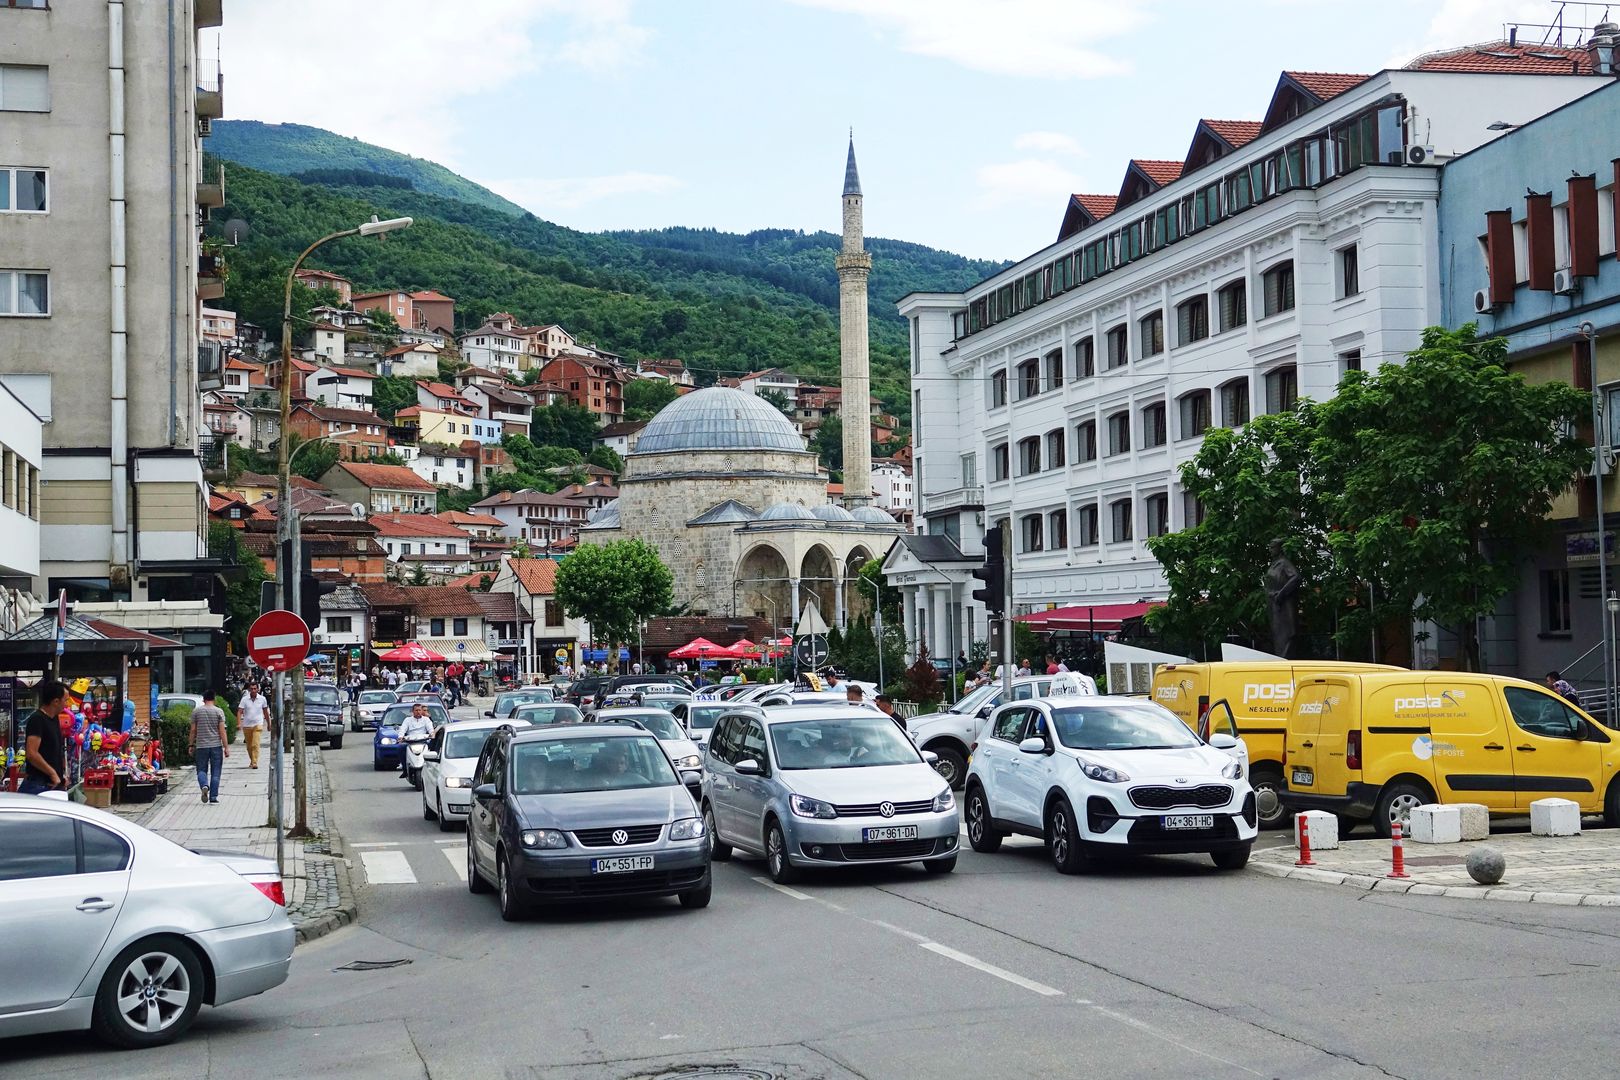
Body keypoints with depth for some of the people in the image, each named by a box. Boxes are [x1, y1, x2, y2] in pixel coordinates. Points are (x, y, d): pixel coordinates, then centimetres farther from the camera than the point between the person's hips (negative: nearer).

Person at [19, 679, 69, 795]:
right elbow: (31, 754, -22)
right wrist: (53, 773, -16)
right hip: (38, 785, -9)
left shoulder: (54, 719, 15)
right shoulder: (37, 719, -13)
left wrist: (63, 774, 14)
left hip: (56, 784, 9)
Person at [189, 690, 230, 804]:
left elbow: (193, 730, 3)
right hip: (216, 746, -1)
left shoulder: (196, 711, 2)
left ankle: (204, 786, -20)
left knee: (201, 770, 9)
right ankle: (213, 797, 5)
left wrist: (192, 745, 13)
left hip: (201, 746, 1)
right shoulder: (219, 711, -3)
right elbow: (222, 730, -6)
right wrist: (226, 747, -3)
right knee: (215, 772, 6)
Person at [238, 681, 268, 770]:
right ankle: (252, 761, 29)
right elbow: (239, 712, -6)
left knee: (255, 744, -15)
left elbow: (265, 711, 14)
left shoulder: (262, 699, 1)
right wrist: (239, 724, -19)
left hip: (257, 725, -2)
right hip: (246, 725, 2)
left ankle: (255, 763, -19)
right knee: (249, 746, 12)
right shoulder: (244, 699, -2)